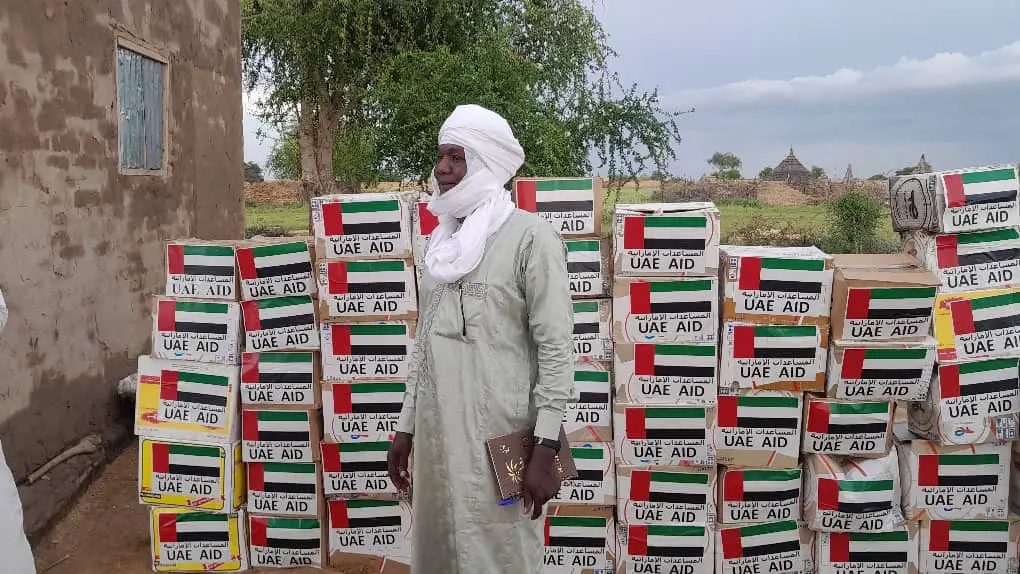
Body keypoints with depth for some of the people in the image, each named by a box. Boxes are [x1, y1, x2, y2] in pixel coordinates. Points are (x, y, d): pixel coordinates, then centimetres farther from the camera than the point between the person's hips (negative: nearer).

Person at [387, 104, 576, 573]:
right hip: (437, 429, 7)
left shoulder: (530, 235, -8)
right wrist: (406, 426, 16)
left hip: (499, 433, -7)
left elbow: (556, 345, -12)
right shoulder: (444, 240, 13)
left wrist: (545, 446, -16)